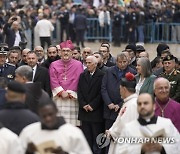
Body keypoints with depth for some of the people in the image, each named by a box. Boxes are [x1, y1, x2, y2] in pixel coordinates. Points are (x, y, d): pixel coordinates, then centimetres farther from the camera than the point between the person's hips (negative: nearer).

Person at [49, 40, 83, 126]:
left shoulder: (78, 65, 6)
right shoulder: (54, 65, 11)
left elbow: (77, 80, 0)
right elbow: (53, 80, 3)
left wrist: (69, 93, -7)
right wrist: (61, 92, -7)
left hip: (72, 98, -1)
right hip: (58, 98, 1)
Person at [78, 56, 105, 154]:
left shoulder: (101, 76, -5)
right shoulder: (83, 75, 12)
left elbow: (101, 93, -8)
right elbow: (79, 91, 9)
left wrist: (92, 105, -10)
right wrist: (83, 105, -4)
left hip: (96, 111, -5)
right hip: (84, 110, 5)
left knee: (96, 136, -2)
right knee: (87, 136, 5)